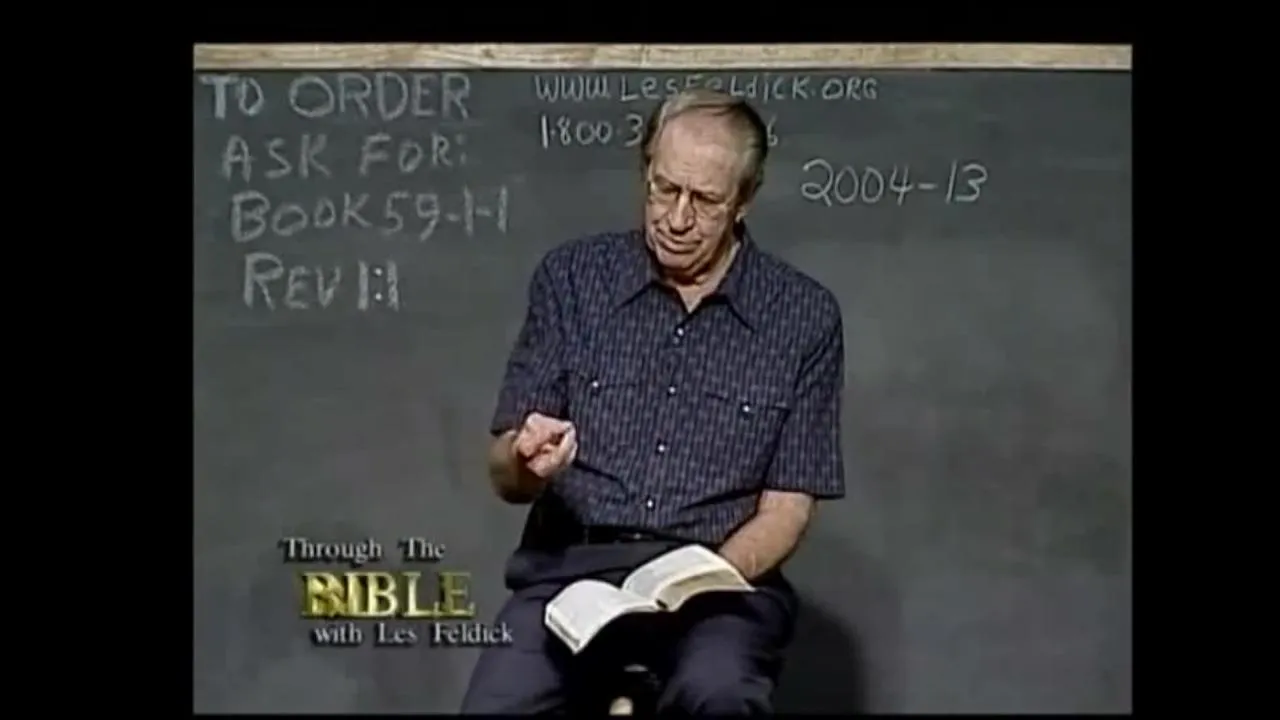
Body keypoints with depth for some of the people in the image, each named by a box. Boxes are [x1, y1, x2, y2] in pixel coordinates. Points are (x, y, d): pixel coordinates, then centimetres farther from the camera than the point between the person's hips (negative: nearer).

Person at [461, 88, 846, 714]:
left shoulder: (803, 315, 3)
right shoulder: (571, 277, 5)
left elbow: (786, 508, 3)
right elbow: (506, 478, 6)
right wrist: (527, 462, -19)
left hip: (723, 575, -1)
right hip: (571, 568, 1)